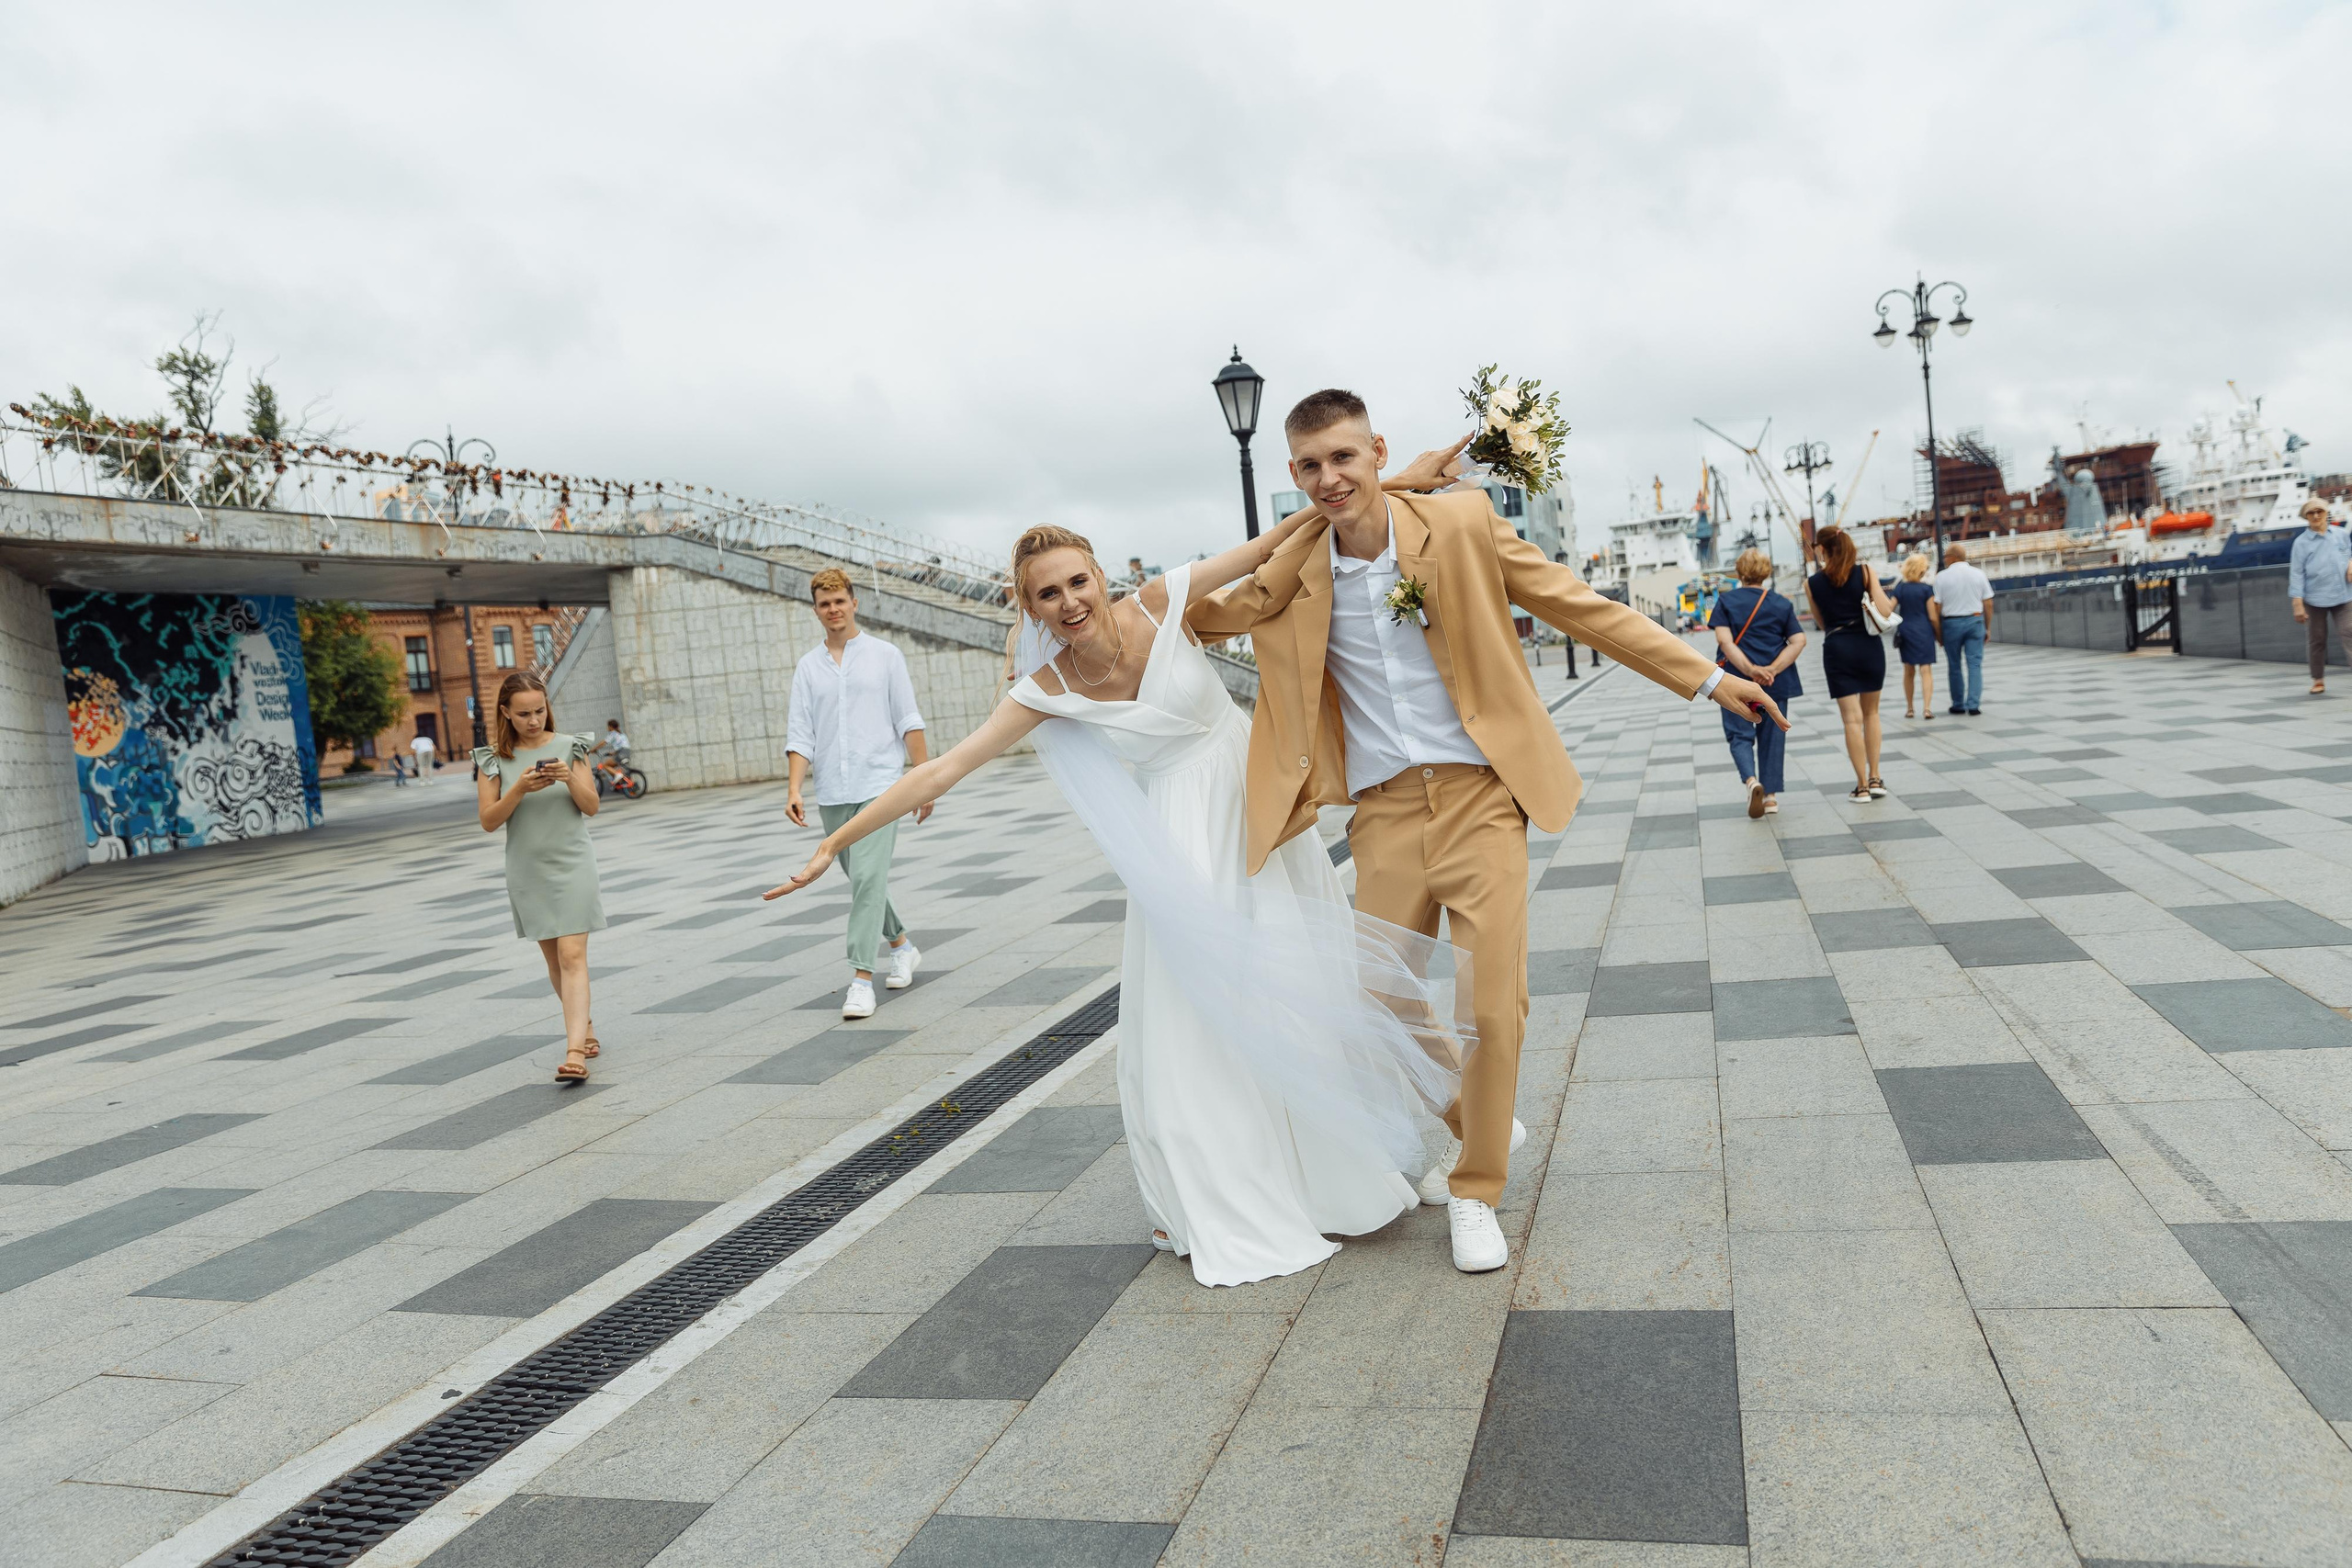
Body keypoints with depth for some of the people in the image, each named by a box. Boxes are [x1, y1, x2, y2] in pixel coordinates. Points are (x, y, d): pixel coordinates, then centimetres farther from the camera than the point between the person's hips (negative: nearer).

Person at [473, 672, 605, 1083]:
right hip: (528, 869, 2)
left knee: (572, 955, -12)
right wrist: (520, 789, -20)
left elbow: (591, 807, -1)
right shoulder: (495, 760, -1)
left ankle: (575, 1052, -19)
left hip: (572, 864, -2)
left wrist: (571, 778, -20)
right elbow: (488, 821, -5)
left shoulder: (569, 747, -3)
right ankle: (585, 1023, 35)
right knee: (553, 958, 14)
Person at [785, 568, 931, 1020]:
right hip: (832, 794, 4)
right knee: (860, 879, 14)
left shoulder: (885, 656, 3)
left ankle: (862, 978, -15)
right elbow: (800, 735, 5)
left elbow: (909, 722, 2)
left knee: (868, 878, -15)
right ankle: (902, 946, 36)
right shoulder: (807, 667, 10)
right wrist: (794, 788, -7)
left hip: (879, 786, -4)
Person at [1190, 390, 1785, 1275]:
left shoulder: (1461, 524, -6)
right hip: (1385, 813, 3)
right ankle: (1472, 1127, 37)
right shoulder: (1290, 575, 0)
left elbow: (1576, 606, 1)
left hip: (1481, 797, -2)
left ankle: (1475, 1190, 14)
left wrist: (1705, 678, 2)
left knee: (1493, 1000, -7)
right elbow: (1201, 614, 15)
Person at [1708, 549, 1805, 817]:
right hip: (1776, 683, 2)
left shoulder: (1726, 600, -1)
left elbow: (1725, 641, -13)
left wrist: (1750, 670, -18)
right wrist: (1771, 670, -13)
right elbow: (1798, 641, -5)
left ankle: (1751, 780, -20)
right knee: (1771, 735, 12)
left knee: (1739, 734, 5)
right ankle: (1771, 795, 14)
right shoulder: (1782, 604, 6)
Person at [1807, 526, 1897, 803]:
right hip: (1868, 645, 1)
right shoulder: (1865, 572, -2)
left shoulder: (1812, 583, 0)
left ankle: (1862, 786, 0)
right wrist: (1889, 600, 13)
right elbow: (1885, 611, -8)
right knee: (1871, 713, 16)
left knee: (1852, 718, -1)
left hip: (1837, 649, -1)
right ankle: (1875, 779, 14)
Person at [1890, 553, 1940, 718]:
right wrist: (1940, 634, 5)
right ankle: (1926, 708, -16)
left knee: (1909, 671, 14)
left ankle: (1909, 709, 19)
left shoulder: (1900, 588, 2)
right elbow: (1933, 617, -5)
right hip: (1924, 632, -3)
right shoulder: (1926, 589, -6)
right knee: (1926, 670, -4)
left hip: (1905, 631, 3)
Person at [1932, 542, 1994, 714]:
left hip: (1951, 622, -2)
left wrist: (1938, 632, 1)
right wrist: (1987, 627, 13)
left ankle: (1958, 705, 14)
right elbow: (1988, 604, 4)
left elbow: (1937, 607, -7)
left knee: (1954, 666, 9)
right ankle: (1974, 704, -6)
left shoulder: (1942, 576, -5)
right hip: (1975, 620, 2)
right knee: (1975, 664, 2)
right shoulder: (1979, 574, 4)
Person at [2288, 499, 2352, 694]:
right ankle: (2318, 680, 20)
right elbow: (2296, 573, -5)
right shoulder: (2301, 542, -2)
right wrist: (2297, 604, -12)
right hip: (2314, 600, -1)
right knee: (2316, 641, 7)